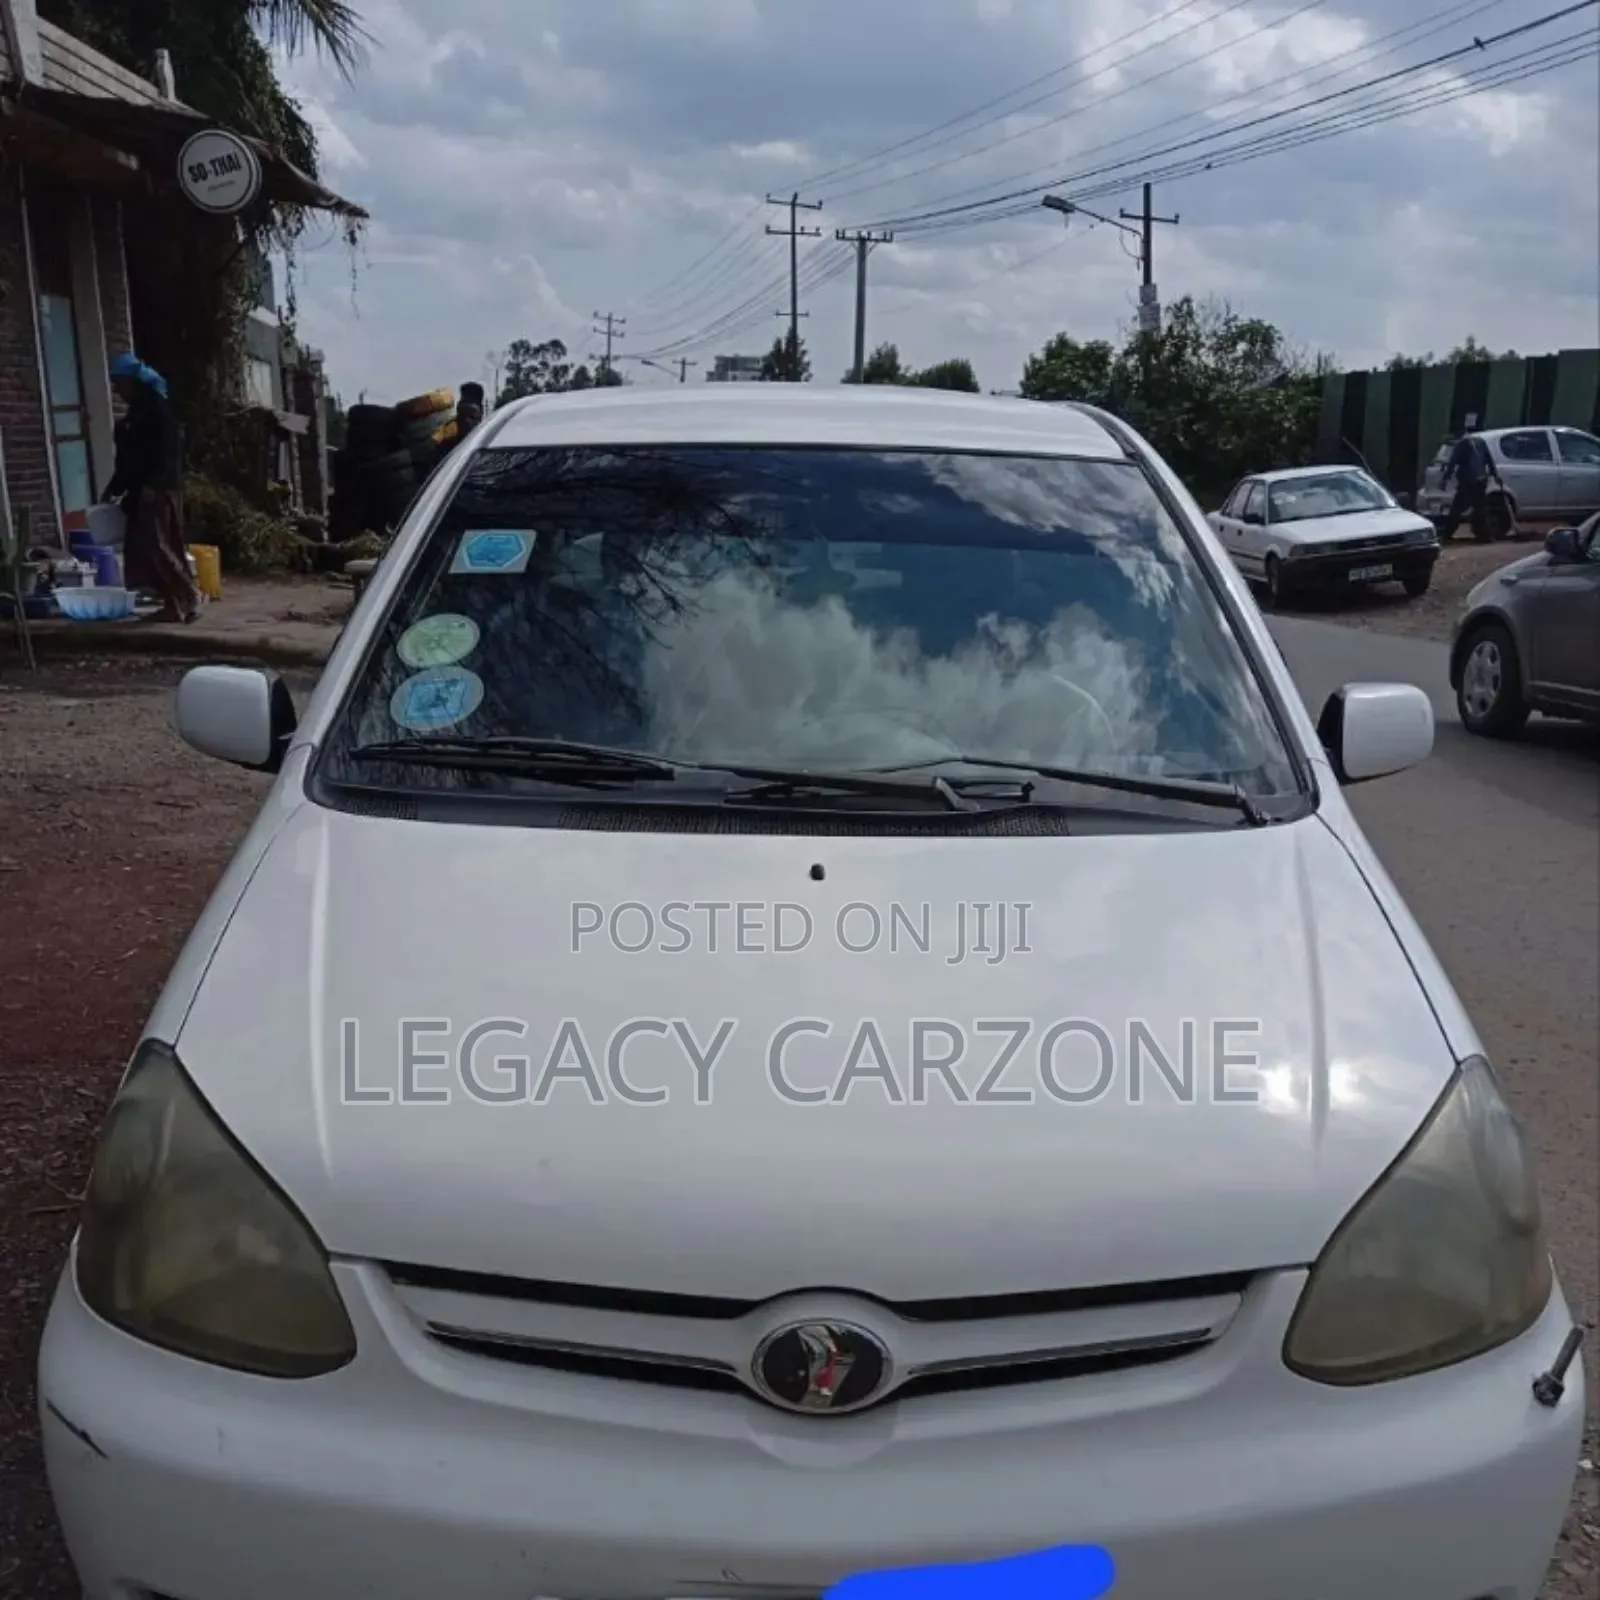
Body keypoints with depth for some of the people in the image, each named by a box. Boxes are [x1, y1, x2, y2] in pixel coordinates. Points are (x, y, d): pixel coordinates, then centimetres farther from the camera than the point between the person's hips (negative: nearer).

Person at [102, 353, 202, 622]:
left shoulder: (158, 407, -8)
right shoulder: (134, 413, 19)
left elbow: (168, 449, -18)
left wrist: (153, 484, -25)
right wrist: (114, 489, 23)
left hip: (159, 489, -9)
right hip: (141, 490, 9)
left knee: (156, 545, -14)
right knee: (140, 547, 5)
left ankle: (189, 595, -5)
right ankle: (173, 603, 7)